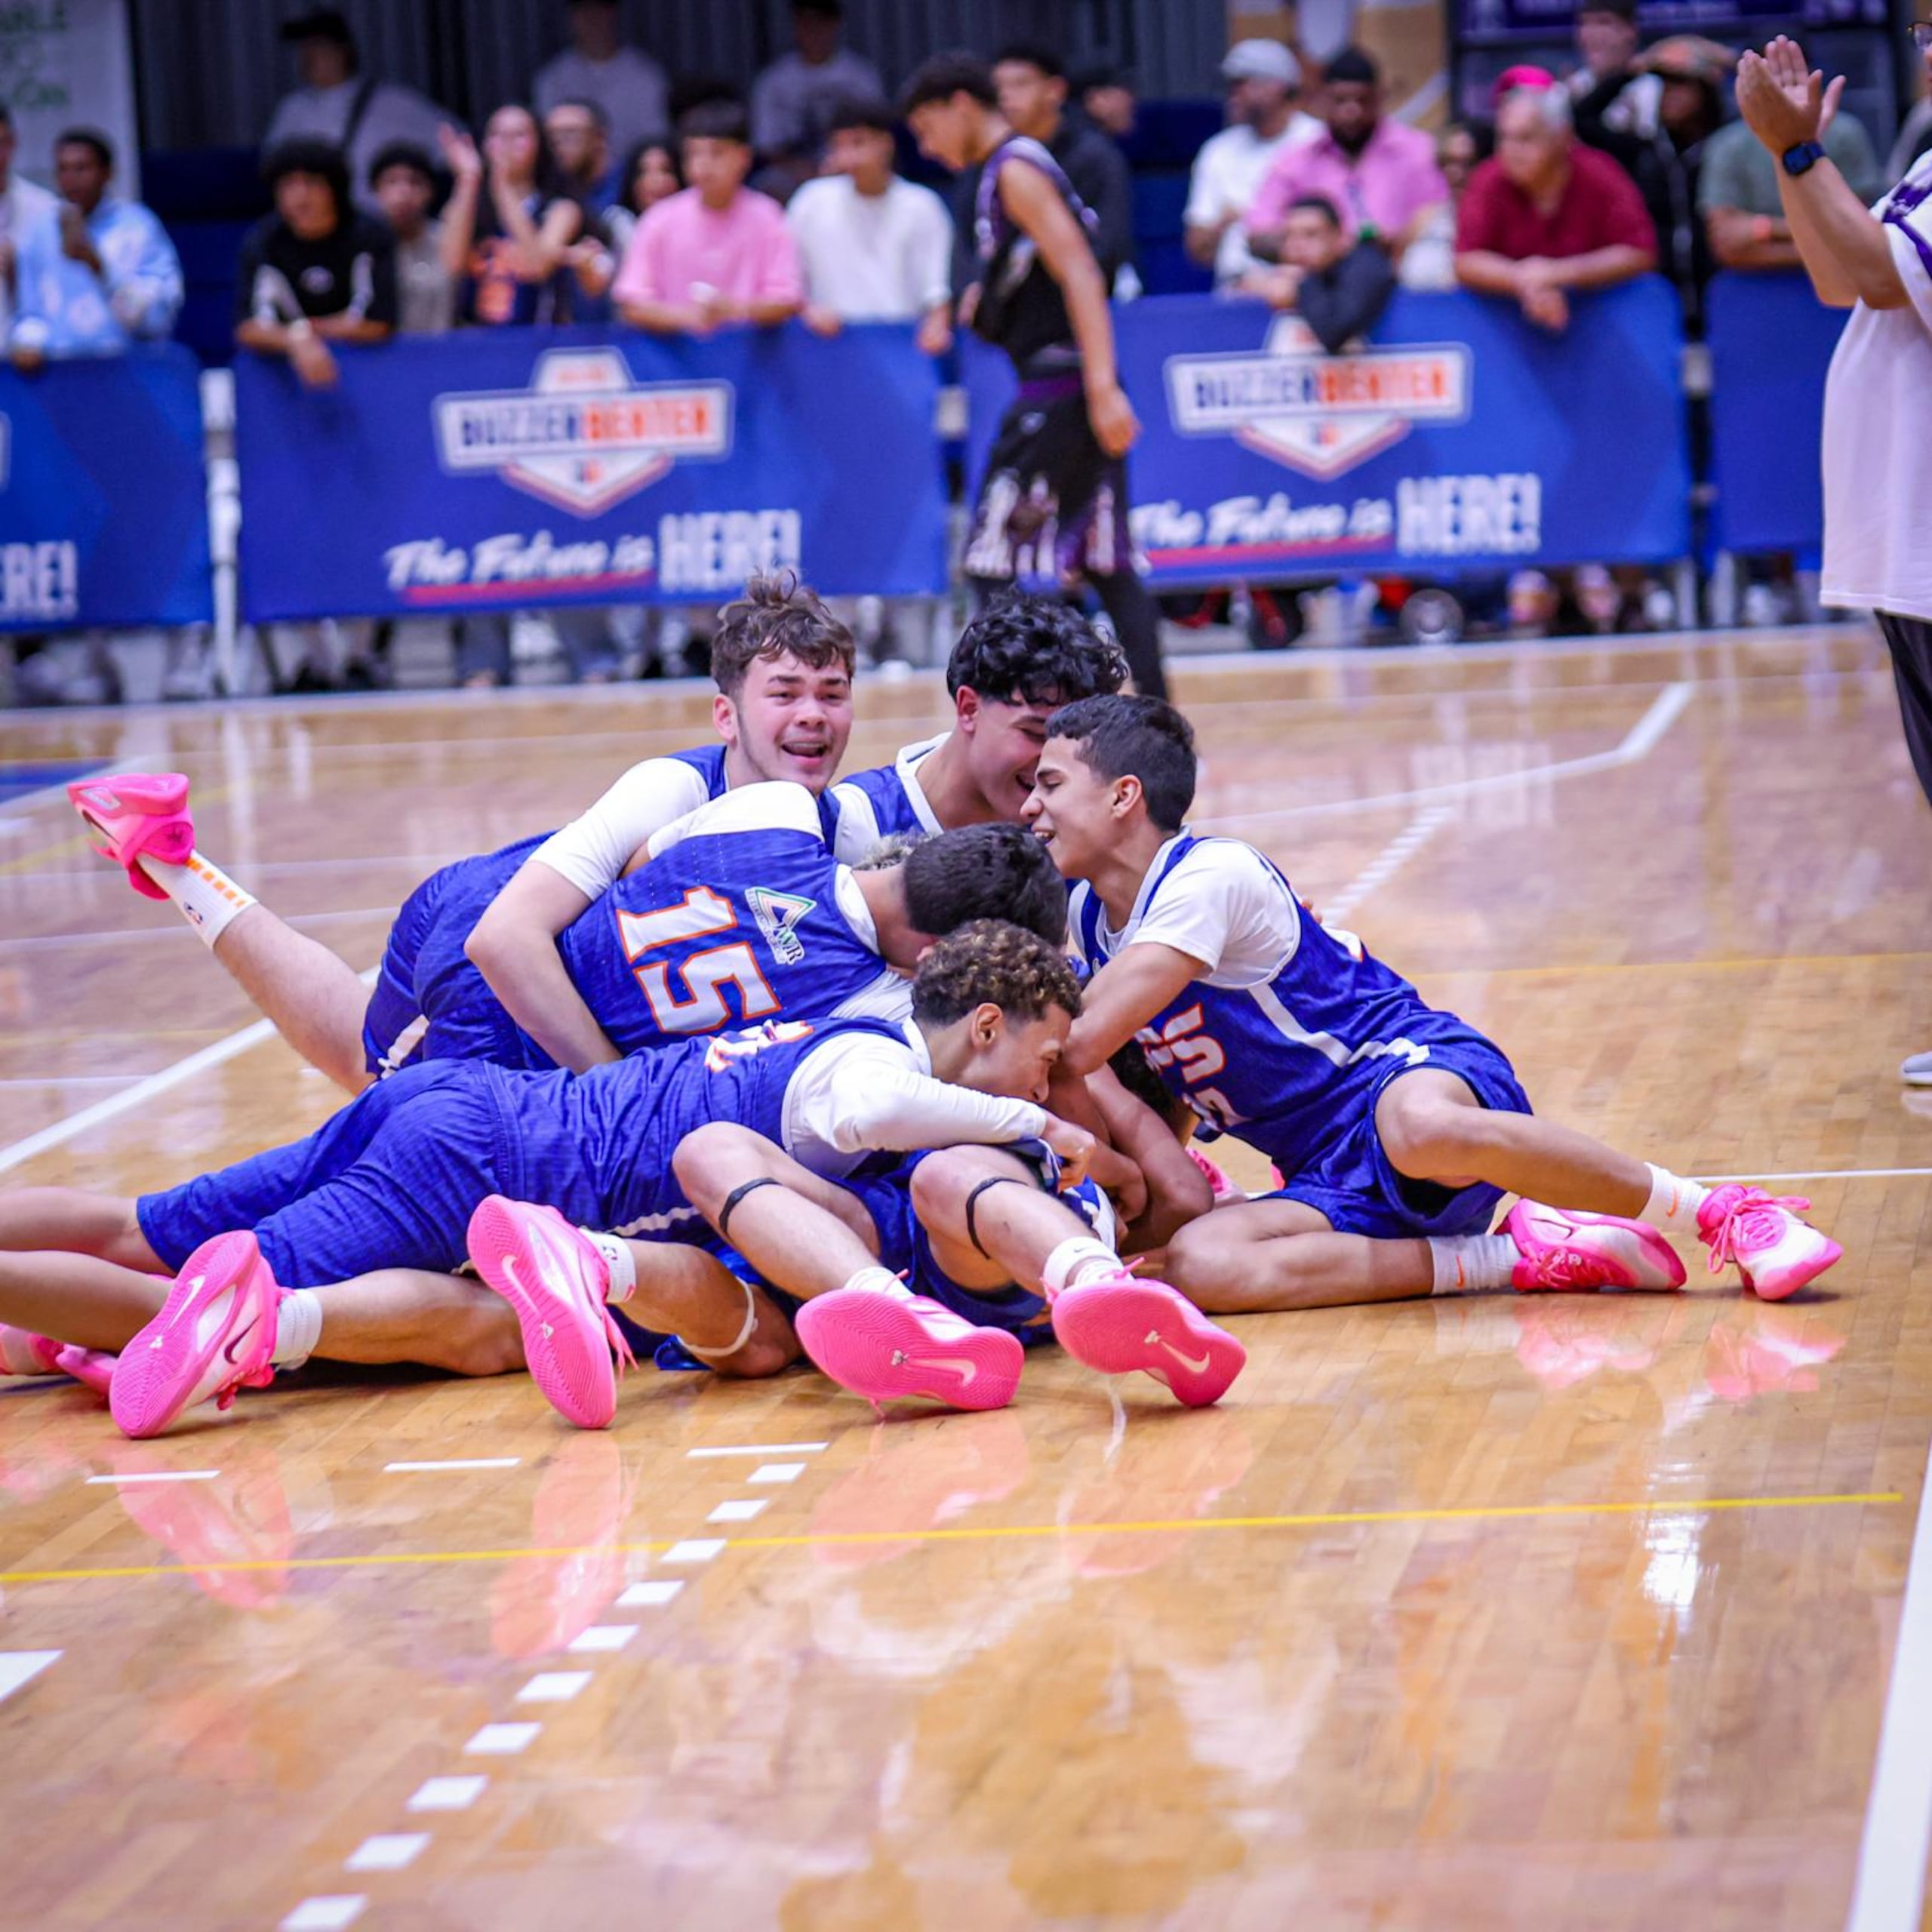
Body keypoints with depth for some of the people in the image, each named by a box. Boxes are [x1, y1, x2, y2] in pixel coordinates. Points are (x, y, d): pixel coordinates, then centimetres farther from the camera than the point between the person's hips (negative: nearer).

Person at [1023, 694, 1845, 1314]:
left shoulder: (1208, 875, -13)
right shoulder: (1087, 916, 13)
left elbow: (1078, 1047, -19)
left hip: (1407, 1068, -7)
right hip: (1336, 1182, 7)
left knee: (1422, 1130, -46)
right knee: (1196, 1265, -27)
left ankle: (1718, 1211, -26)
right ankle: (1520, 1257, -22)